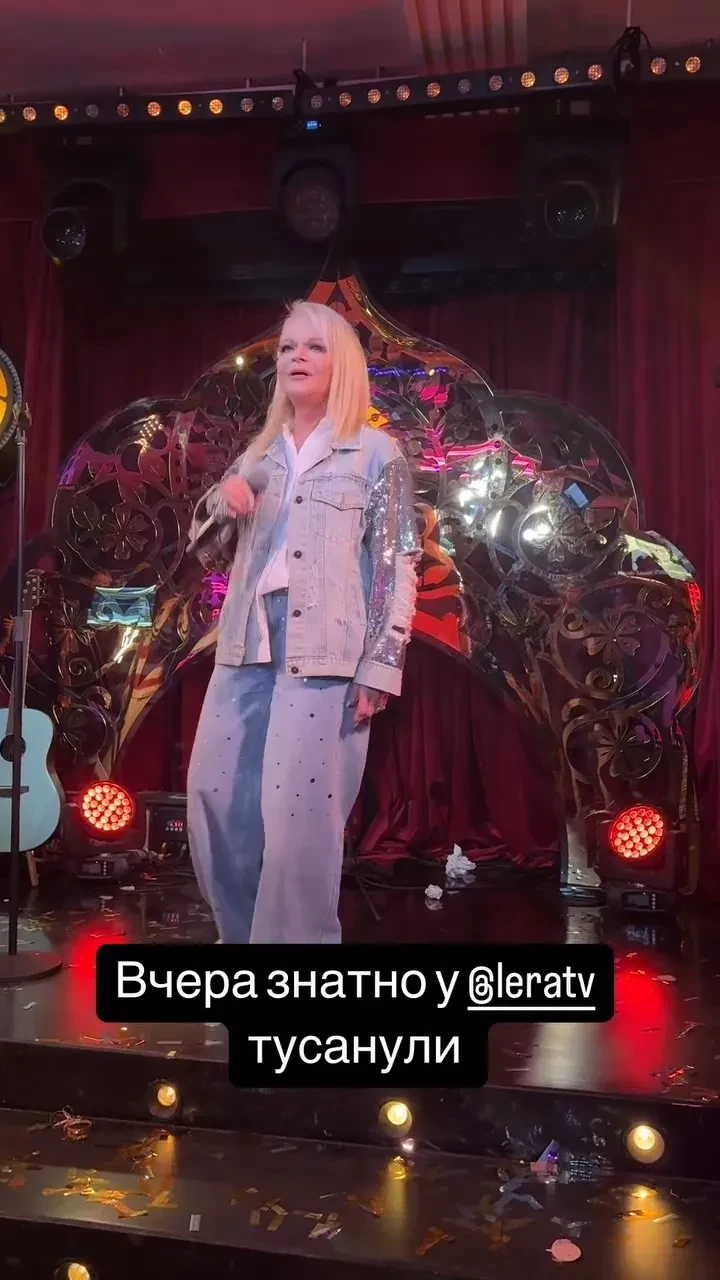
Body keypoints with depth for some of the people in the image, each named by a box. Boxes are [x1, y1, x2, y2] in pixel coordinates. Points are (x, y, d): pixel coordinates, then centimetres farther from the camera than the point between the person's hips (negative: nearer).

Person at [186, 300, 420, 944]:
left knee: (298, 811, -7)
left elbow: (397, 565, -3)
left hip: (326, 653, -5)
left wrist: (380, 666, -12)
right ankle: (245, 932, 25)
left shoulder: (377, 453, 4)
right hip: (248, 648, 6)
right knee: (215, 798, 6)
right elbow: (209, 551, 21)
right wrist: (221, 502, -1)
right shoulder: (259, 454, 18)